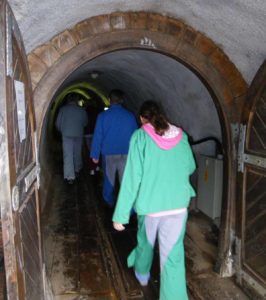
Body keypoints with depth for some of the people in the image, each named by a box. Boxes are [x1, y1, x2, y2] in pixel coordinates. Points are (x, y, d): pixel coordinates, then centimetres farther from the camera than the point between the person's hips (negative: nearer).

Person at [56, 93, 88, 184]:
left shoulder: (63, 109, -6)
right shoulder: (82, 110, -3)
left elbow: (58, 123, 0)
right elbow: (85, 123, 9)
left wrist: (62, 130, 19)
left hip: (66, 135, -2)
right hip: (78, 135, 2)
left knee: (68, 155, -2)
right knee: (77, 153, 20)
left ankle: (70, 176, -7)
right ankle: (77, 169, 36)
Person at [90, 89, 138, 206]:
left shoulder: (103, 116, -6)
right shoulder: (130, 116, -3)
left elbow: (97, 136, -5)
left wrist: (95, 155, 2)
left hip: (108, 154, 1)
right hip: (126, 154, 0)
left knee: (109, 179, 19)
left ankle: (110, 201, 37)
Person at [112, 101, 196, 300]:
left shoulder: (141, 136, -8)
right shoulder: (181, 136, 3)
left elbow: (132, 177, -13)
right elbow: (190, 167, 17)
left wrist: (121, 214, -9)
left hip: (149, 203, -1)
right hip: (178, 205, 1)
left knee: (145, 242, 26)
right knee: (173, 255, 7)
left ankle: (142, 274, 52)